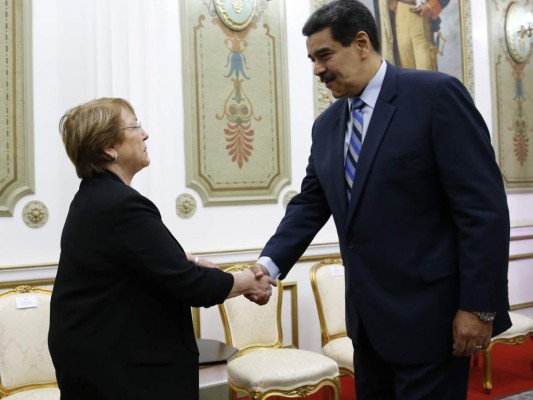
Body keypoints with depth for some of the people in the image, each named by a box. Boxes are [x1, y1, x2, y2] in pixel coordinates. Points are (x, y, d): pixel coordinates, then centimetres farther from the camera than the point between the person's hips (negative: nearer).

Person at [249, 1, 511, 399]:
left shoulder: (436, 94, -12)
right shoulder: (327, 125, 9)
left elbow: (484, 206, -15)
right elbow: (310, 204, 10)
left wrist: (479, 305, -16)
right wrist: (270, 263, -6)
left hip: (428, 310, -6)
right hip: (368, 313, 7)